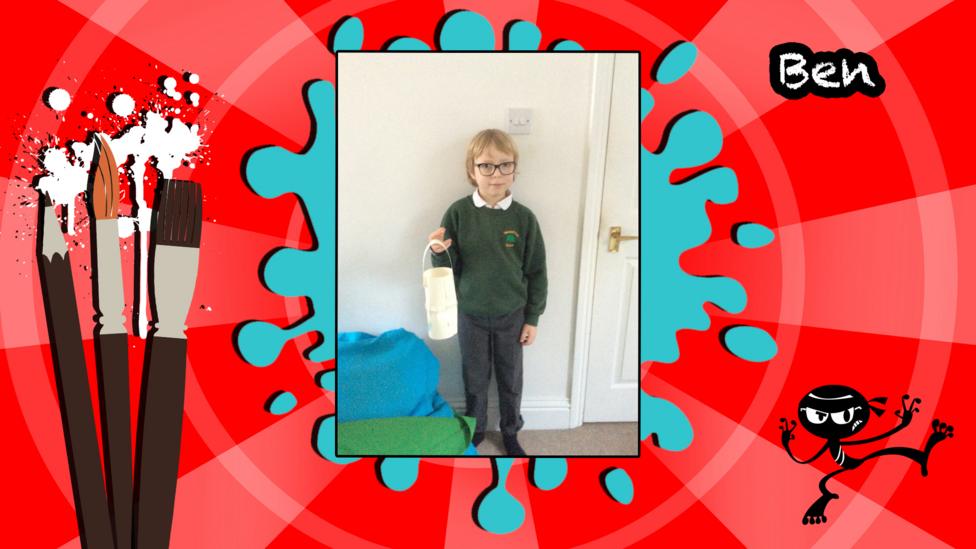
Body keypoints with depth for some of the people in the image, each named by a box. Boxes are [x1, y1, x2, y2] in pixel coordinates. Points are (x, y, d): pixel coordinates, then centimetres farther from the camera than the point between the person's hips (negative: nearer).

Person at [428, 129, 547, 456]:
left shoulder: (524, 218, -12)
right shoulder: (458, 213, -13)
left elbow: (536, 272, -3)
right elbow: (448, 269, -8)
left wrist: (532, 318, -1)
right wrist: (439, 253, -30)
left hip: (512, 315, 0)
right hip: (471, 314, 0)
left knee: (510, 379, 16)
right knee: (475, 378, 17)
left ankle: (510, 432, 38)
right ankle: (475, 429, 40)